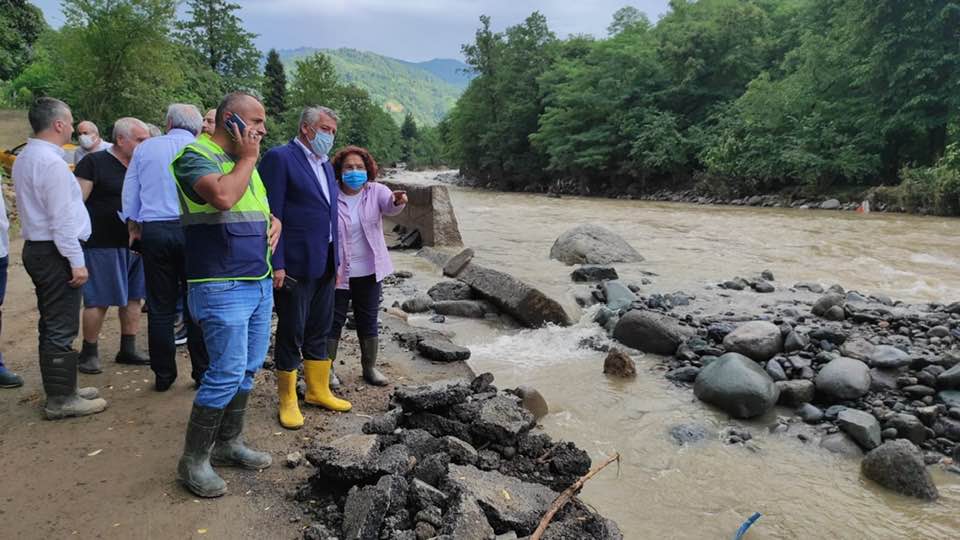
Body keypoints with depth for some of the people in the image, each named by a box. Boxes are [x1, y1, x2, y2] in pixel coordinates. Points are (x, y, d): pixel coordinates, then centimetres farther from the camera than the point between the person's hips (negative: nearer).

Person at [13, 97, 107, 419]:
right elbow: (62, 218, -21)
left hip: (36, 247, 10)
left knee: (52, 325, 16)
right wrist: (76, 261, -19)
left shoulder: (24, 158, 14)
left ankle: (60, 387, 26)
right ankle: (61, 400, 2)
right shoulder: (51, 162, -18)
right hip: (55, 252, -10)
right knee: (61, 328, -4)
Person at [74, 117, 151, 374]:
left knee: (133, 298, 10)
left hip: (135, 243, 6)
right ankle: (89, 353, 16)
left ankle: (128, 350, 22)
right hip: (103, 245, -6)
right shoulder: (93, 163, -7)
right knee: (99, 302, 0)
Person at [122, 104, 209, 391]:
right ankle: (202, 372, 9)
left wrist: (134, 227, 27)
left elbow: (129, 194, 15)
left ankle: (163, 375, 15)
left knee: (160, 308, 7)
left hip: (154, 230, 2)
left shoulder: (144, 148, 11)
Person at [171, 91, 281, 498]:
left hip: (260, 282, 9)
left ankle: (229, 444, 27)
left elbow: (262, 208, 29)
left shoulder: (244, 163, 17)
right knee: (227, 372, -9)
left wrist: (274, 221, 6)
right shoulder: (196, 155, -9)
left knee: (248, 368, 13)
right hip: (223, 287, -9)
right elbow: (222, 196, -30)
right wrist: (248, 158, -14)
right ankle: (193, 461, 7)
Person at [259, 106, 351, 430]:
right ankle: (288, 400, 19)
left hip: (324, 264, 8)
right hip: (295, 264, -8)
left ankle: (318, 390, 31)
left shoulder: (325, 164, 16)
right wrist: (276, 264, -18)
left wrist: (335, 261, 16)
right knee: (291, 333, 4)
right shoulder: (279, 158, -9)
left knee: (319, 331, 16)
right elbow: (271, 214, -14)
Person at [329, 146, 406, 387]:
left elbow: (390, 207, -26)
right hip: (338, 272, -2)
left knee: (368, 320, 13)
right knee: (334, 320, 6)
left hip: (369, 270, 2)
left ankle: (370, 367, 28)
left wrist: (397, 201, -50)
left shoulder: (376, 192, -5)